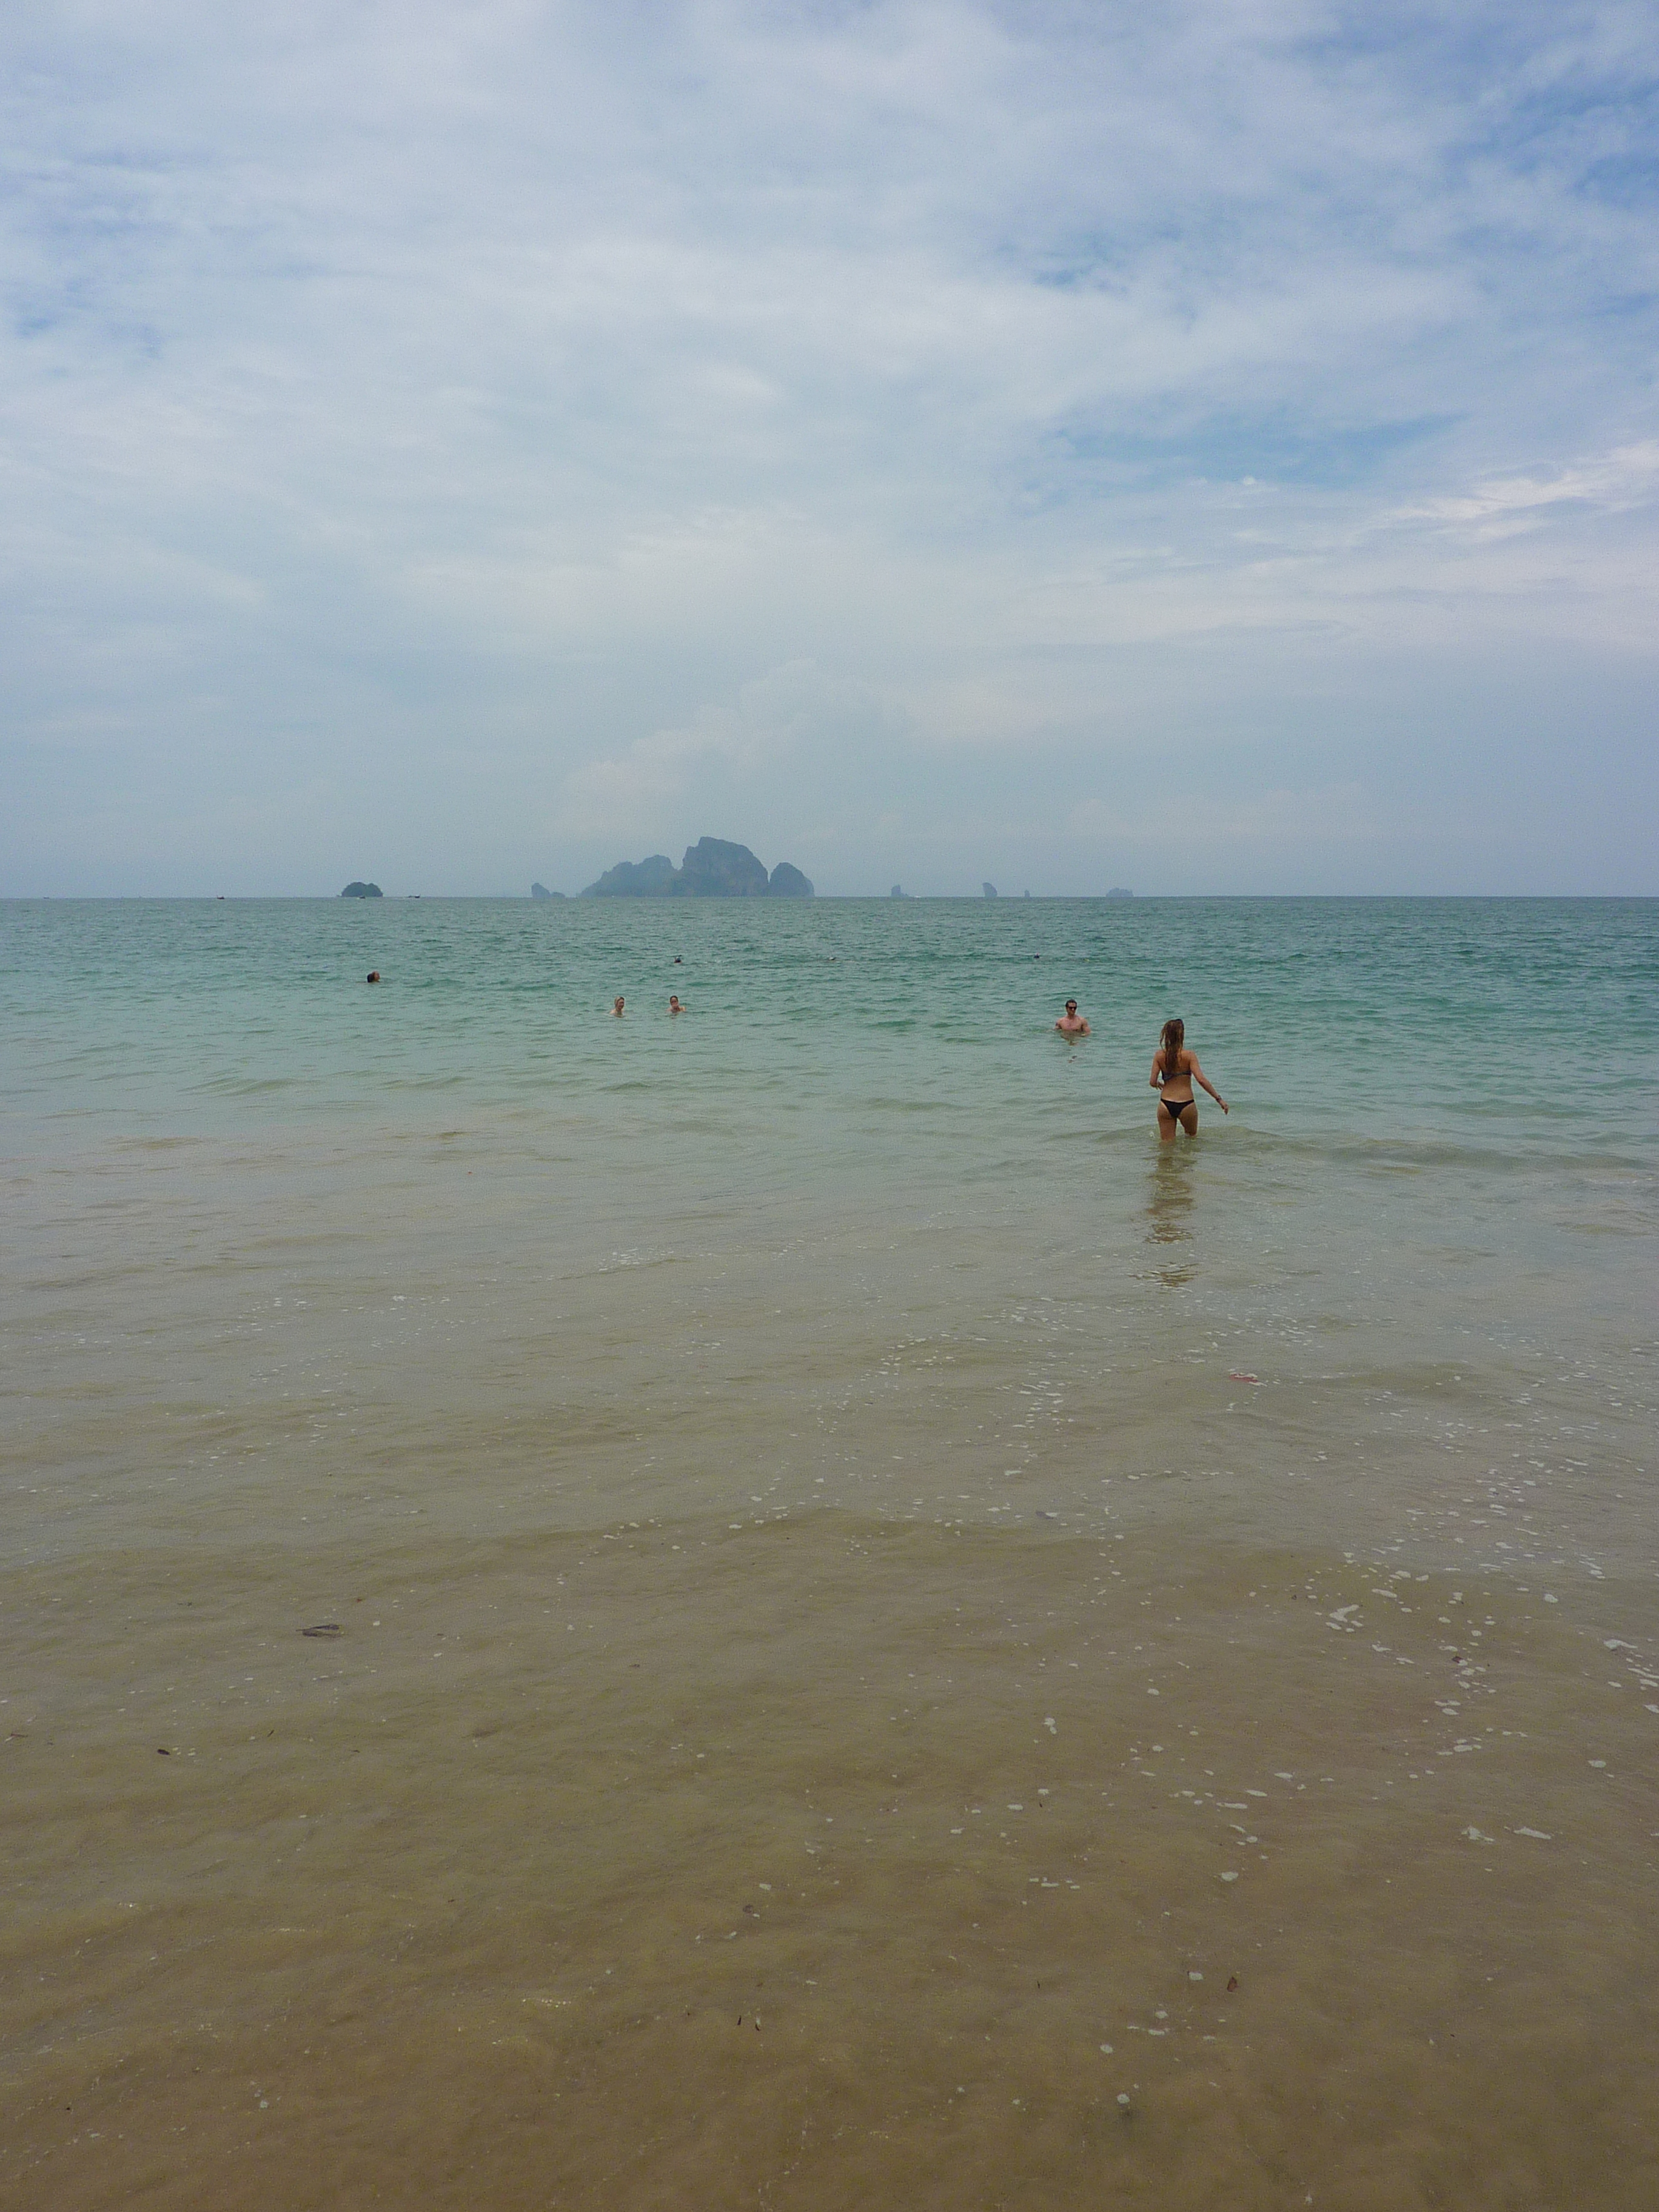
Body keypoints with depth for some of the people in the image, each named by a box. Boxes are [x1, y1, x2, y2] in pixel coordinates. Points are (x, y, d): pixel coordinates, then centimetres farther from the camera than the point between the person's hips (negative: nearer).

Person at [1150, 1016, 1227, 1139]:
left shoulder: (1159, 1056, -3)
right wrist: (1219, 1099, -14)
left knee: (1166, 1143, 10)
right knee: (1192, 1136, 27)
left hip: (1166, 1105, 2)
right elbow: (1201, 1079, -17)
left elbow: (1152, 1082, -5)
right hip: (1186, 1105, -2)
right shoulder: (1189, 1056, -10)